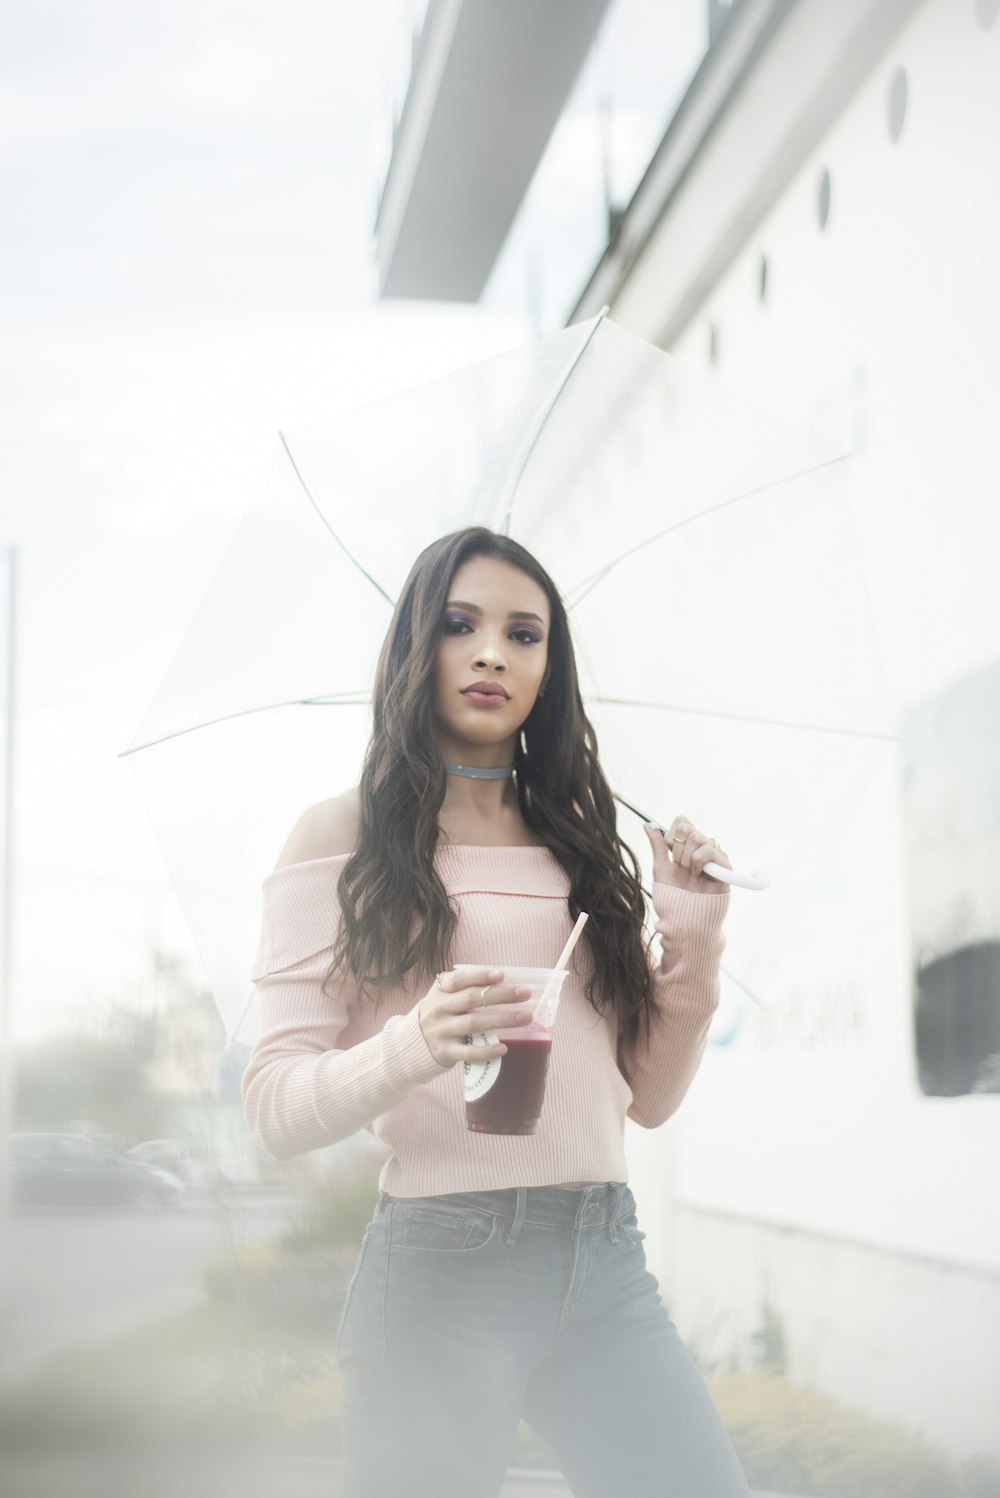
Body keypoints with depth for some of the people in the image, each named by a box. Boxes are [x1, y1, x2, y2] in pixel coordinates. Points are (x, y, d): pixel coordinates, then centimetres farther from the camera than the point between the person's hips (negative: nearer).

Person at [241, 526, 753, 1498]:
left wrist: (692, 946, 0)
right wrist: (417, 1045, -25)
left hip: (605, 1266, 4)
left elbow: (648, 1098, 15)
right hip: (440, 1269, -4)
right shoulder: (345, 835, 0)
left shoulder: (580, 842, 14)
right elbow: (275, 1108, -7)